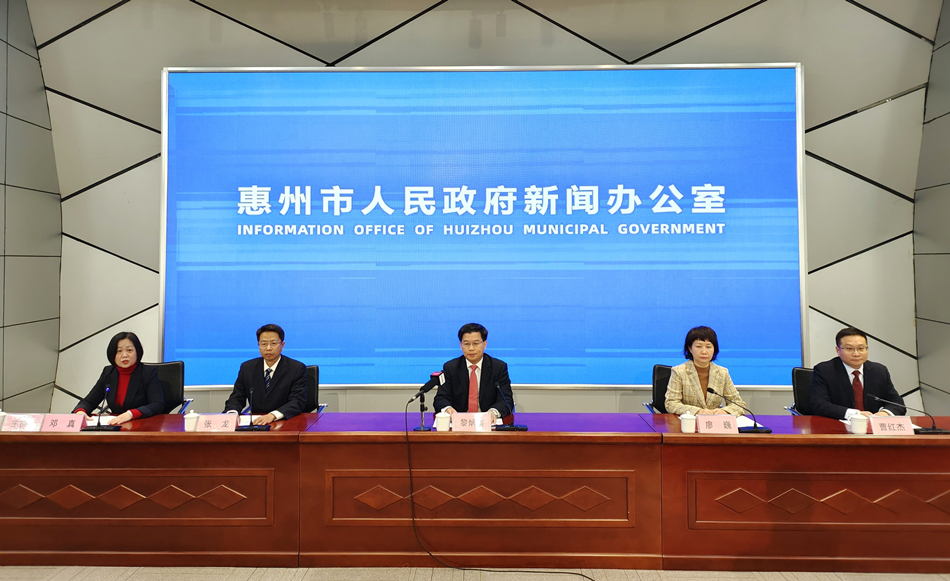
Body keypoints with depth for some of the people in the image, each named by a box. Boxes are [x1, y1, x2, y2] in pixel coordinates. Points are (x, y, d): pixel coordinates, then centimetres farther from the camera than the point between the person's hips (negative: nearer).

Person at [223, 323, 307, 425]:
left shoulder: (297, 369, -2)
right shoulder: (247, 368, 9)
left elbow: (298, 401, -11)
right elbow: (236, 398, 9)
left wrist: (273, 415, -28)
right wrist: (232, 413, -15)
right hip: (256, 423, 4)